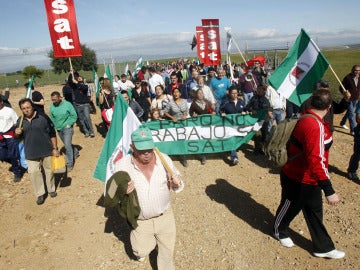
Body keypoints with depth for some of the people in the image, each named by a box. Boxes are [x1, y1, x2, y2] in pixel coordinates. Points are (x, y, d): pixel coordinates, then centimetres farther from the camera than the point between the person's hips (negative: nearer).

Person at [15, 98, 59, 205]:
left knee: (49, 170, 11)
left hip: (47, 151, -2)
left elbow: (52, 133, -5)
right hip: (31, 153, 3)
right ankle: (40, 194, 19)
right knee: (33, 172, 2)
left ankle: (51, 189, 33)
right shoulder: (20, 121, 2)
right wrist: (16, 134, -10)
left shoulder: (43, 117, -9)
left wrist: (55, 148, -7)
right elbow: (17, 137, 15)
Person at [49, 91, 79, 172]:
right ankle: (75, 152, 46)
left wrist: (68, 124, -11)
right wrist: (55, 126, 0)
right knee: (67, 144, 19)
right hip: (59, 129, 5)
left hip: (67, 128, -5)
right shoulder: (52, 106, -4)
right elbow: (52, 118, 10)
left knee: (67, 145, -9)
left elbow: (74, 116, -7)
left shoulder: (67, 104, -14)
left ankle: (69, 163, 2)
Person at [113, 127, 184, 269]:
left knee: (167, 252, 16)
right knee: (141, 251, 16)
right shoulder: (122, 165, -19)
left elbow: (176, 187, -2)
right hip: (140, 220, -1)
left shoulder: (164, 159, -14)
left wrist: (177, 183, -26)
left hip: (165, 216, 1)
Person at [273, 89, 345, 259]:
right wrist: (329, 190, -34)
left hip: (310, 179, 9)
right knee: (290, 207, 17)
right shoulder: (315, 126, -30)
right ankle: (279, 231, 45)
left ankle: (323, 248, 36)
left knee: (314, 212, 19)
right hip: (297, 180, -9)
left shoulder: (307, 119, 0)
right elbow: (316, 160, -36)